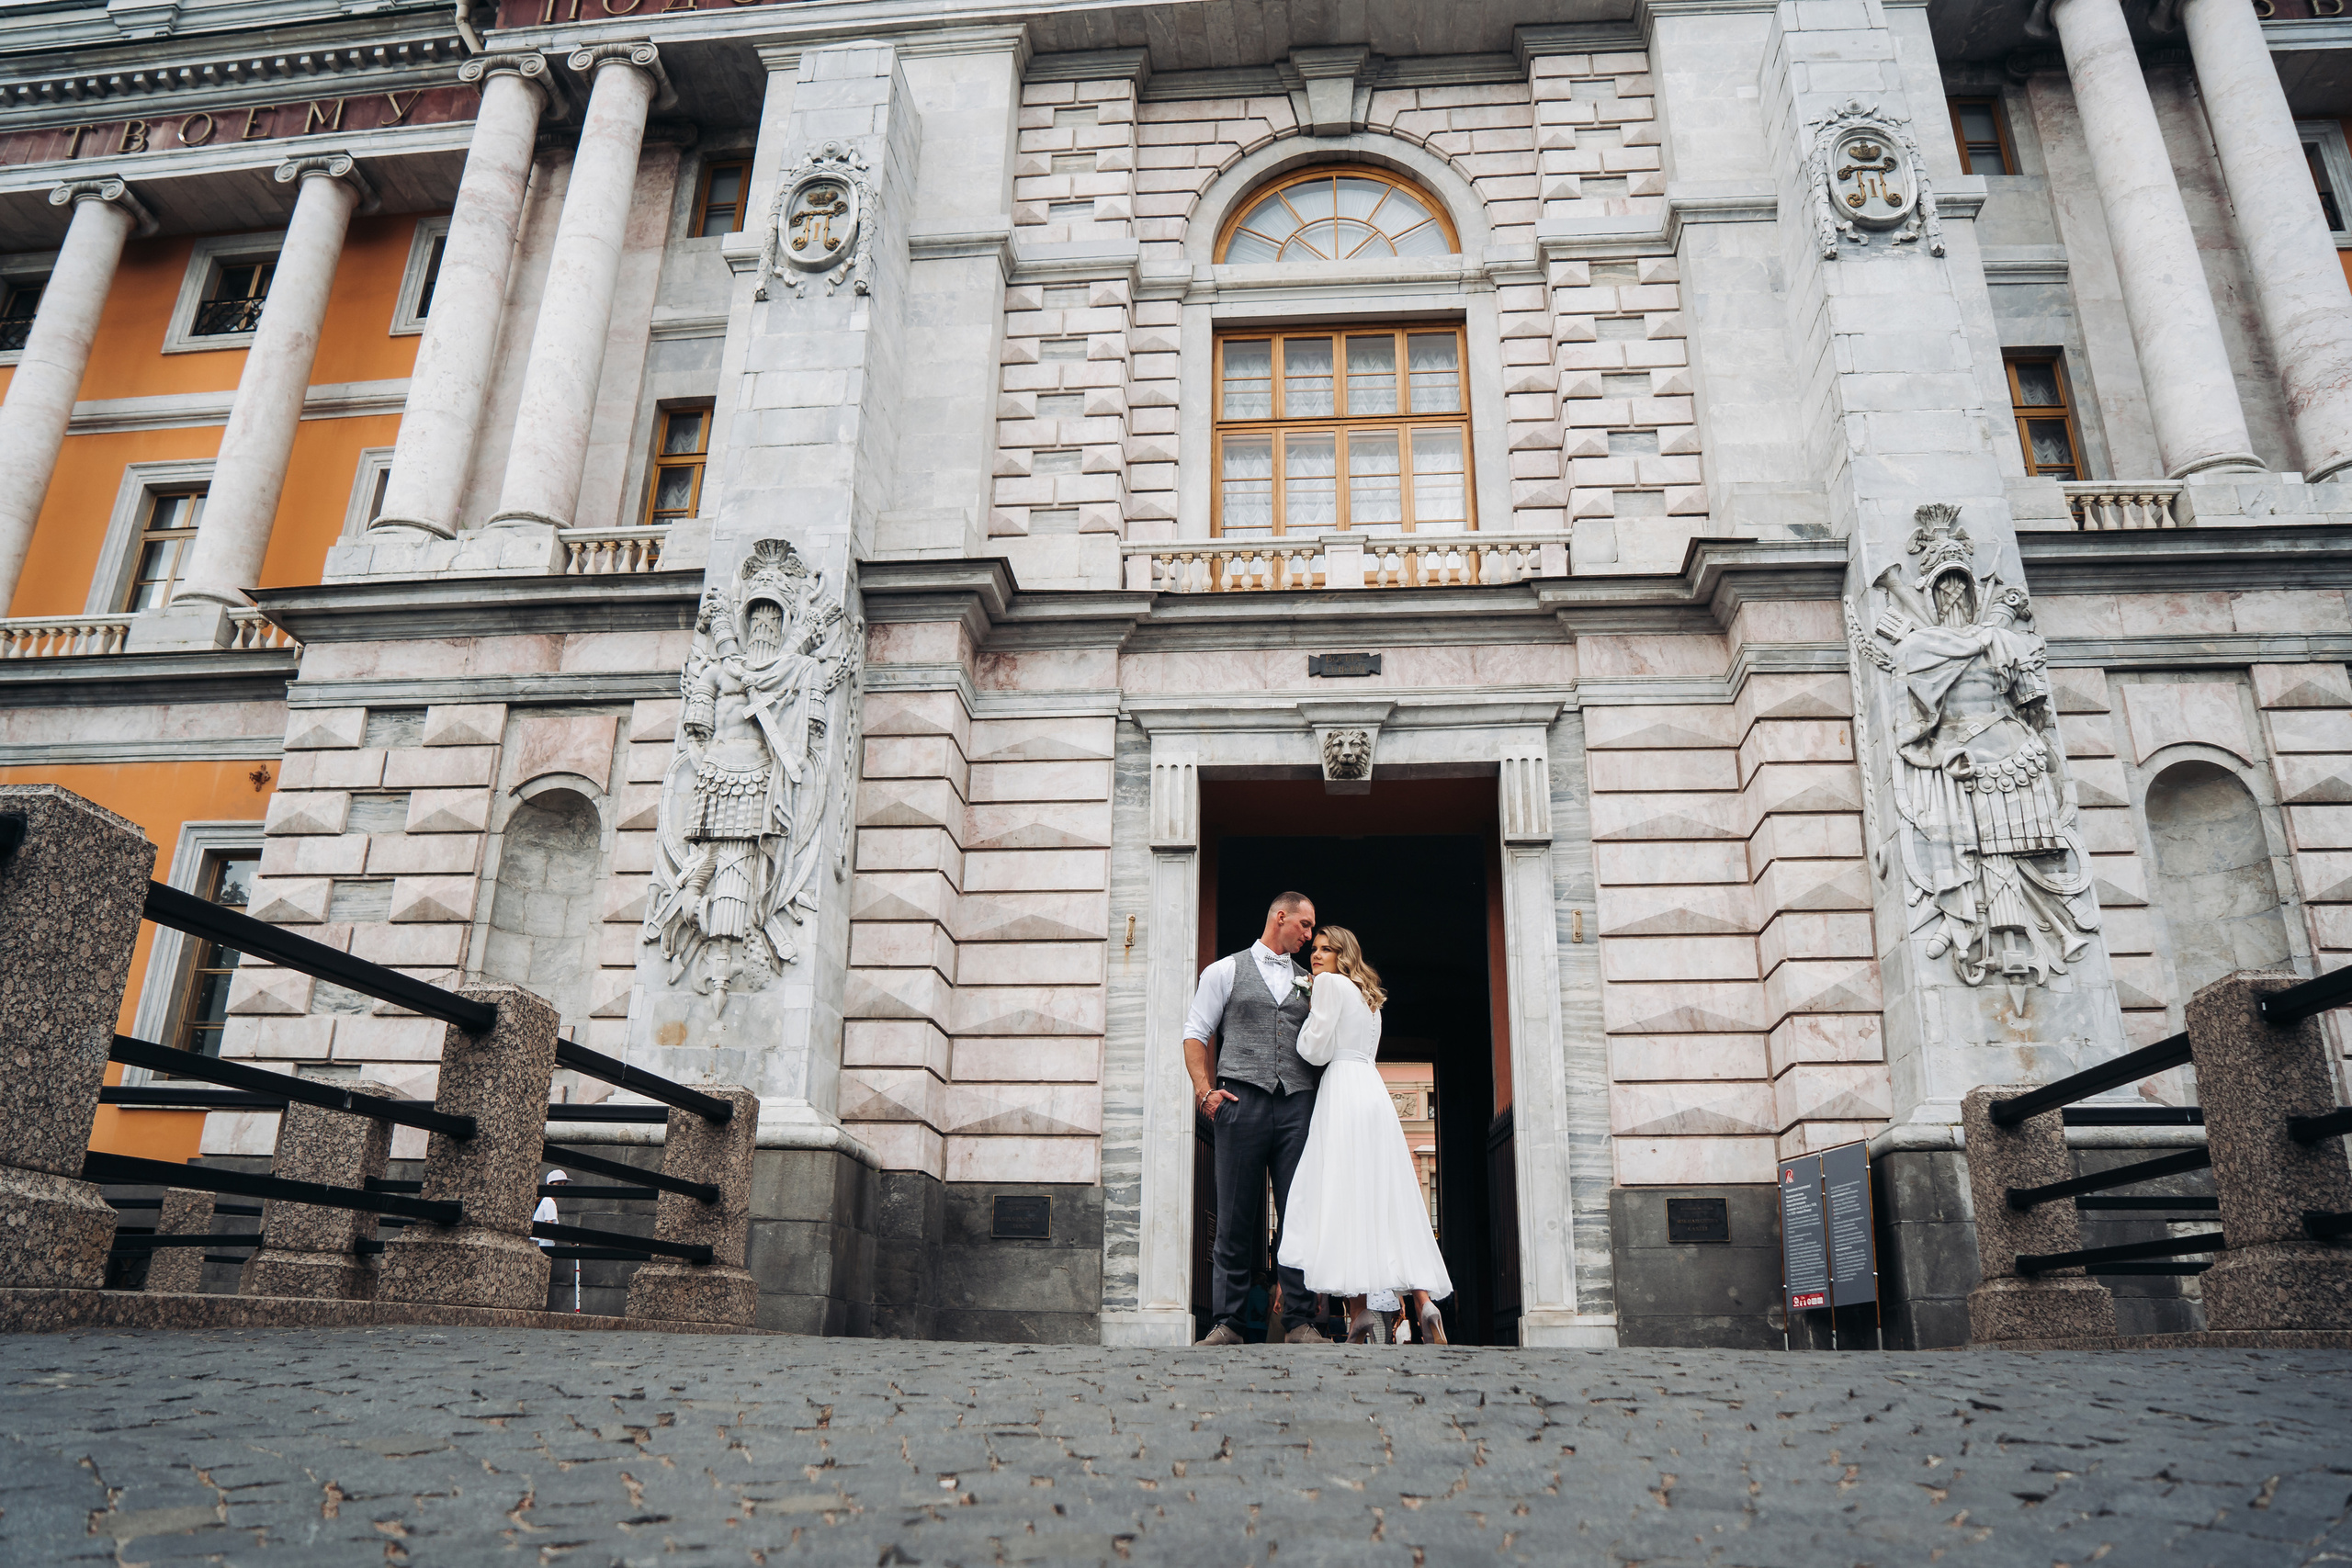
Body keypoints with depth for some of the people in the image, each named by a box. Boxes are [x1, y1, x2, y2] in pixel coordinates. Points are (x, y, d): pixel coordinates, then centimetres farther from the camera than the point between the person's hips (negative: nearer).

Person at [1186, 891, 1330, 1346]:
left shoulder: (1307, 983, 22)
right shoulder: (1225, 971, 12)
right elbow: (1195, 1034, 7)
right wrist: (1205, 1089, -7)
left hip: (1297, 1103, 3)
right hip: (1242, 1100, -3)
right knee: (1235, 1217, -3)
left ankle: (1300, 1323, 0)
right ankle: (1229, 1322, 2)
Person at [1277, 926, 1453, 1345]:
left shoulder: (1330, 983, -2)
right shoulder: (1368, 995, 24)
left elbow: (1317, 1050, -9)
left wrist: (1310, 1016, 8)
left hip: (1344, 1092, -9)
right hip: (1373, 1090, 9)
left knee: (1345, 1196, -10)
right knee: (1384, 1199, 7)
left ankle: (1362, 1315, -15)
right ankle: (1422, 1298, -3)